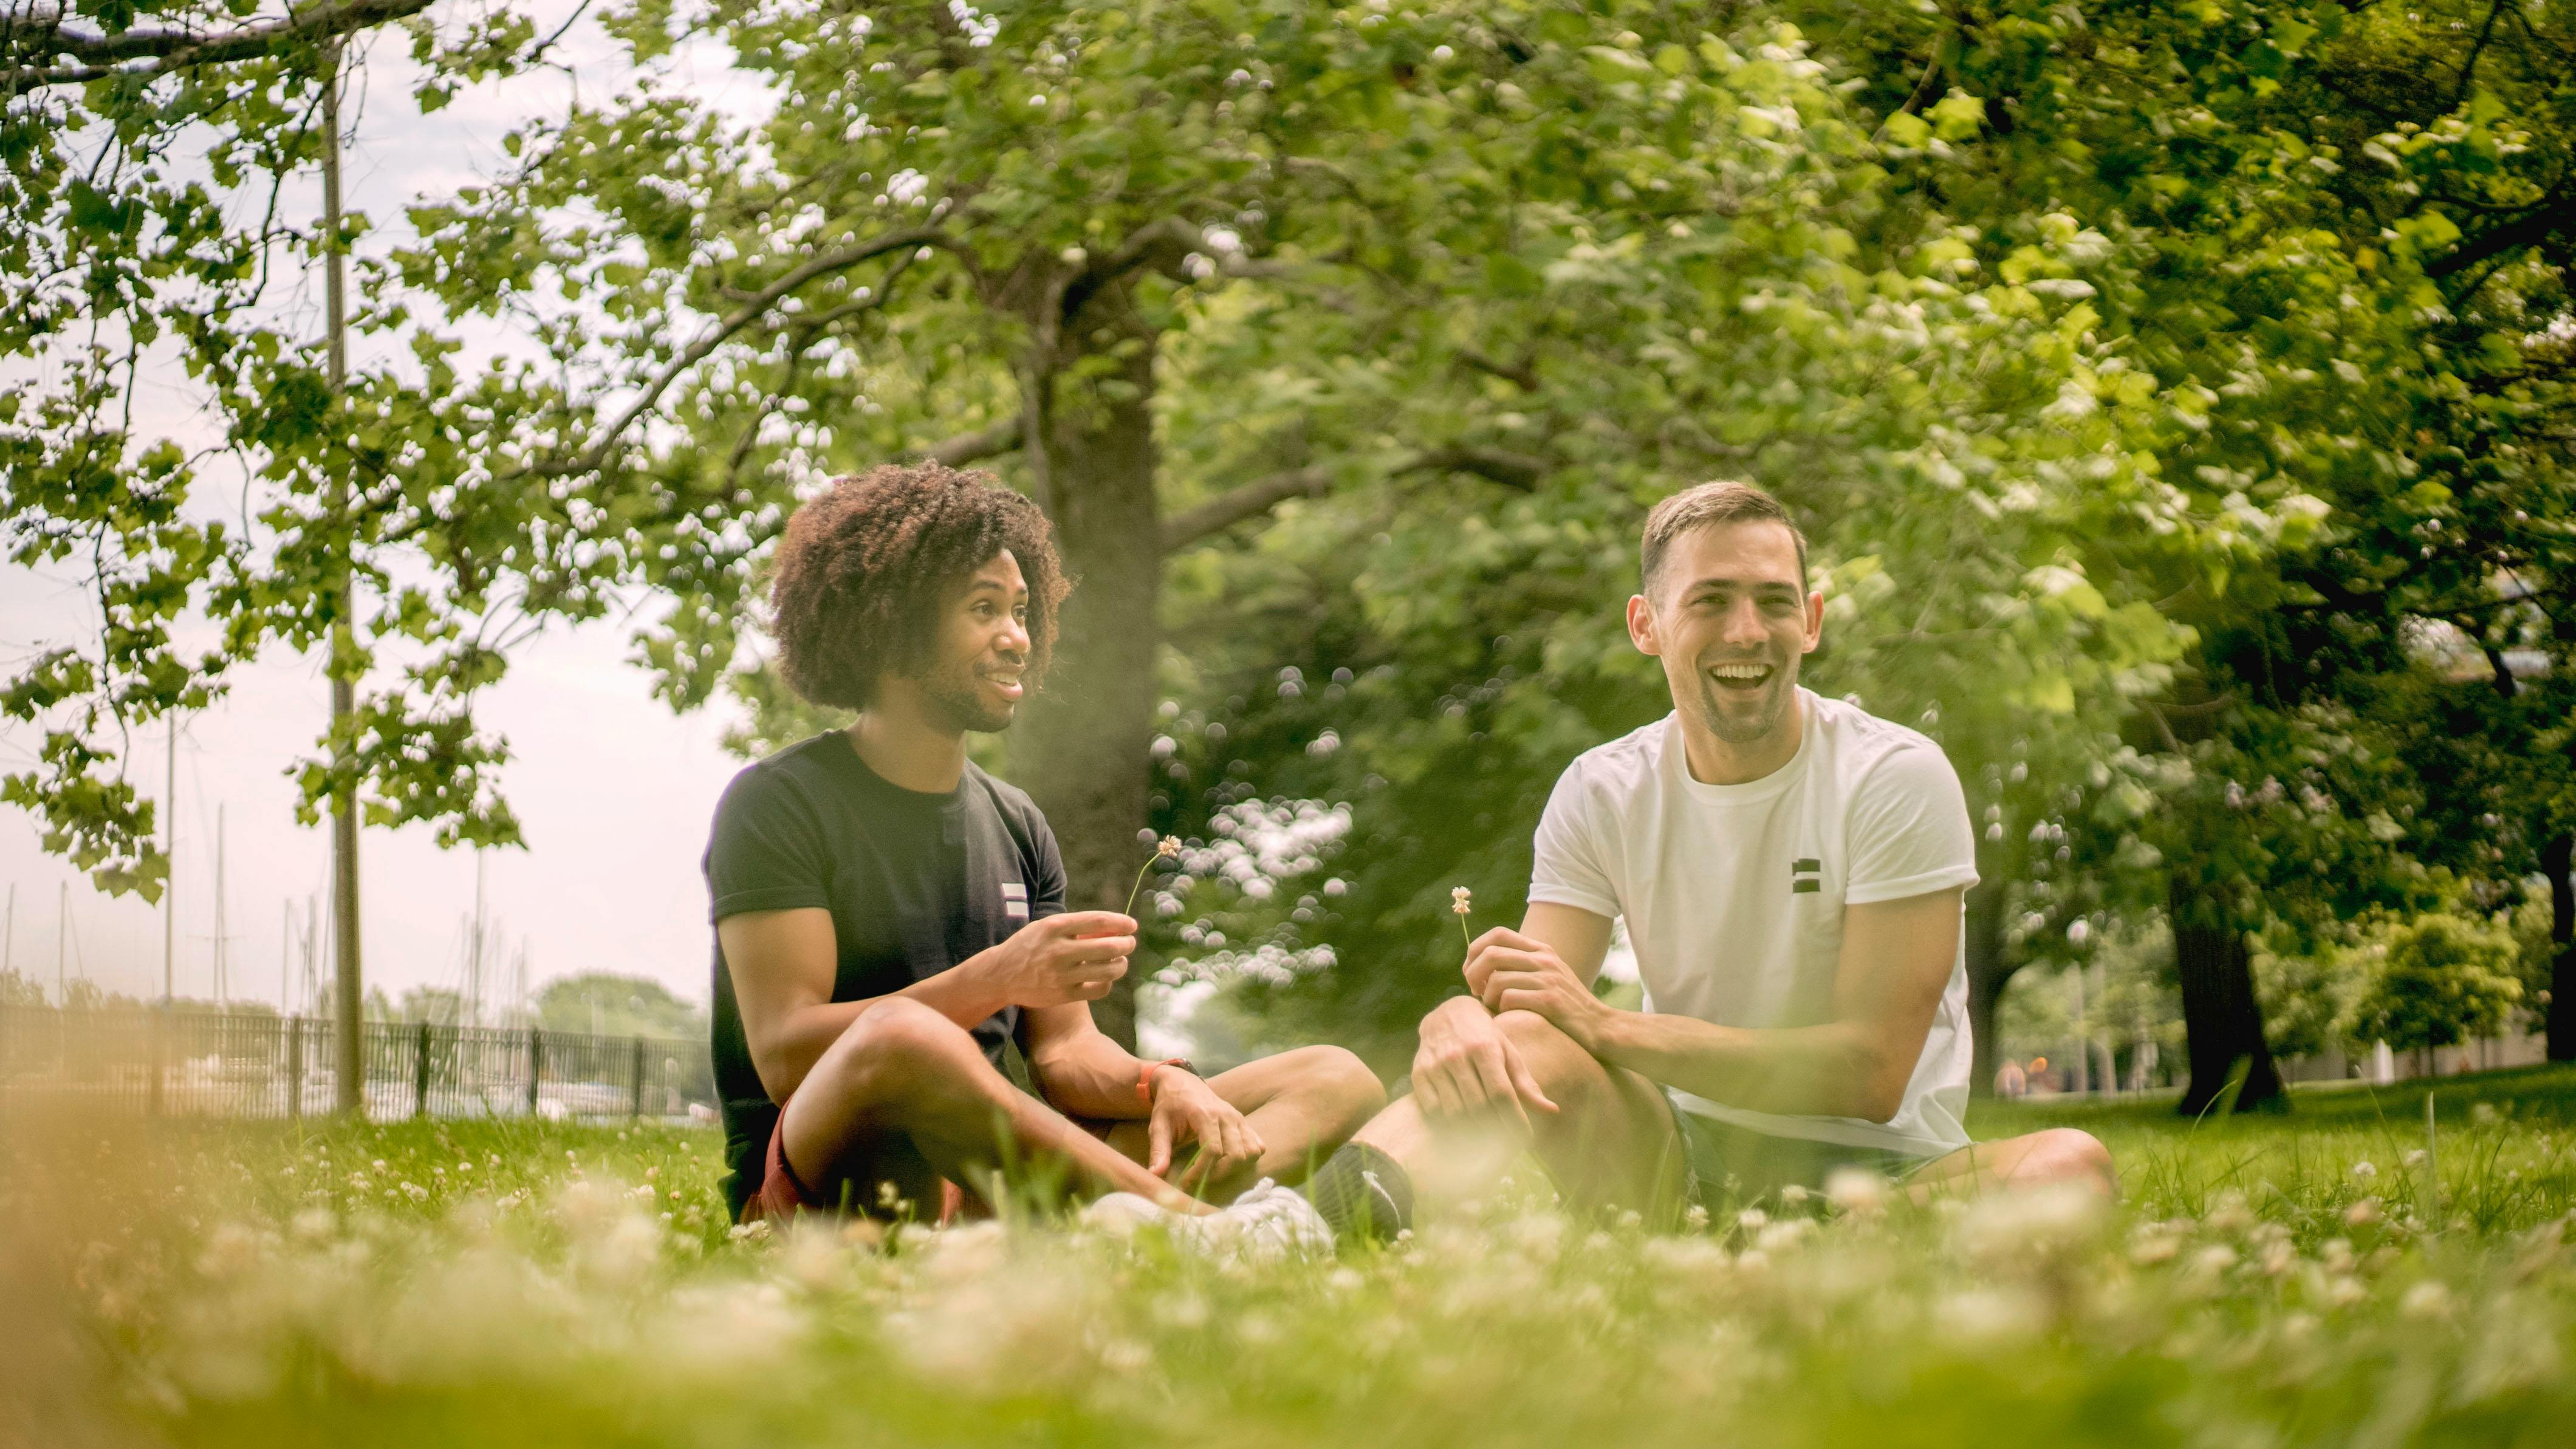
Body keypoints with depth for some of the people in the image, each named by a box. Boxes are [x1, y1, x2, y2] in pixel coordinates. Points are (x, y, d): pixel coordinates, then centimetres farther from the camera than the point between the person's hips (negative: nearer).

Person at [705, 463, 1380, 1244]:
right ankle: (1195, 1219, -32)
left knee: (1337, 1079, -7)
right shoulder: (778, 803, -2)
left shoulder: (1018, 825, 19)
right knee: (901, 1034, -42)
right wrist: (996, 979, -24)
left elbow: (1063, 1048, 13)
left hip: (996, 1168, 7)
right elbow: (783, 1054, -14)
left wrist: (1165, 1086, -11)